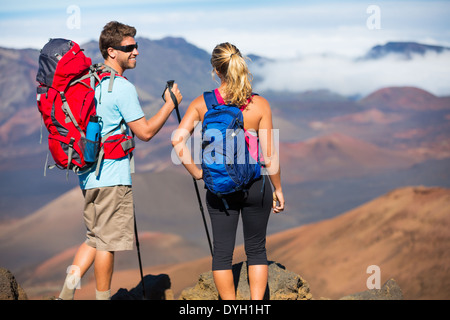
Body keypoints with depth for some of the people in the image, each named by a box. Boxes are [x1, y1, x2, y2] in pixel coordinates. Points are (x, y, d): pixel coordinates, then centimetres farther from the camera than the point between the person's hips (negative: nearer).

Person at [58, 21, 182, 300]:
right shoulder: (122, 88, -16)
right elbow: (145, 132, -15)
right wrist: (171, 103, -5)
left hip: (90, 174, 9)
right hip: (111, 177, -9)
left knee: (96, 237, 16)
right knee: (107, 240, 1)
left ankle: (67, 292, 8)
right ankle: (103, 297, 9)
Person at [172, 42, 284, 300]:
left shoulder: (202, 104, -6)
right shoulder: (260, 105, -10)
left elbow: (178, 139, -16)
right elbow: (269, 155, -9)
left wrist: (196, 172, -5)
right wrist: (278, 189, 3)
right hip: (254, 183, -1)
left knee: (222, 251, 12)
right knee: (256, 249, 15)